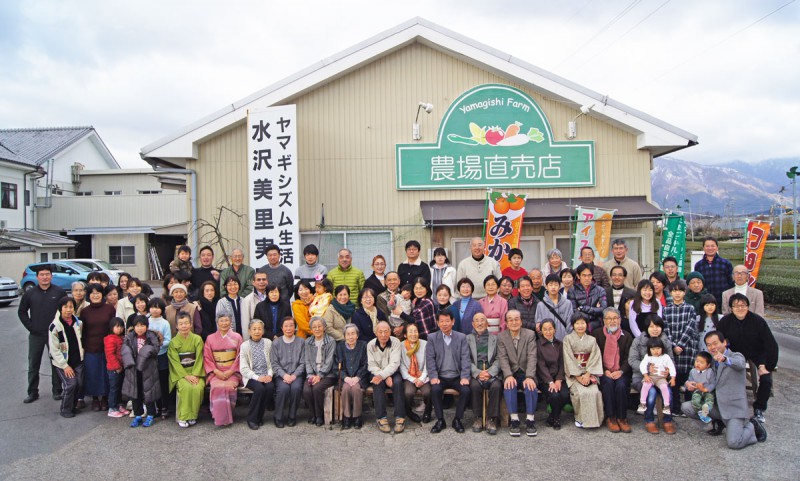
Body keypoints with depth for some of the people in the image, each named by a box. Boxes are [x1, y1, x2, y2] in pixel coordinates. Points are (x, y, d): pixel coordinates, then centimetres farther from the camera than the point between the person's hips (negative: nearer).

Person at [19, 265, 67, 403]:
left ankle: (57, 391, 15)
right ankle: (32, 392, 18)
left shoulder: (59, 292, -1)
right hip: (36, 335, 2)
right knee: (33, 364, 7)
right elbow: (21, 311, 10)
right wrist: (30, 326, -1)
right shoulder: (30, 293, 4)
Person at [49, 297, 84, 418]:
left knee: (79, 383, -1)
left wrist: (81, 353, 4)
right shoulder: (54, 326, -14)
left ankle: (73, 405, 21)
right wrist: (65, 366, -13)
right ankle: (66, 410, 7)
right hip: (62, 362, -4)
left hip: (78, 360, 4)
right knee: (70, 384, -13)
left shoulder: (78, 322, 1)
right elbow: (54, 350, -12)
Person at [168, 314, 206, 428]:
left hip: (196, 372, 1)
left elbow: (199, 358, -1)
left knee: (198, 387, -28)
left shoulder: (197, 339, 3)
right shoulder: (173, 342, 2)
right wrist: (186, 376, -16)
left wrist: (195, 375, -14)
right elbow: (175, 362, -4)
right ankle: (183, 417, -17)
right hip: (180, 373, -1)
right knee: (186, 387, -30)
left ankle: (192, 416, -10)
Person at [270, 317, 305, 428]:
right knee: (284, 388, -30)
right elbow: (274, 363, 1)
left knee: (296, 387, -30)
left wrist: (294, 375, -12)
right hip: (280, 374, 0)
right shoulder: (276, 343, 6)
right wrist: (284, 375, -14)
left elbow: (303, 363, 2)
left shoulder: (301, 342, 6)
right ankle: (278, 417, -11)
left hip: (296, 374, 0)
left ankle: (292, 417, -10)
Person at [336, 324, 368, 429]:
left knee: (356, 388, -31)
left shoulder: (363, 345, 5)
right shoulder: (340, 346, 10)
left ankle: (357, 417, -16)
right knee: (346, 388, -29)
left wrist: (357, 377, -13)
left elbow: (365, 365, 1)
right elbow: (338, 366, 4)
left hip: (359, 377, -1)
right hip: (345, 378, 1)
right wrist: (345, 377, -12)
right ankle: (346, 417, -17)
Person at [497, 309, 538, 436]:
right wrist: (508, 376, -26)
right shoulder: (501, 337, 1)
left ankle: (530, 420, -17)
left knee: (531, 386, -30)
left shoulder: (530, 334, -1)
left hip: (526, 372, 0)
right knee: (509, 386, -31)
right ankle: (514, 420, -21)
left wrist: (529, 377, -24)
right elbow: (503, 358, -8)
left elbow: (532, 357, -10)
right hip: (511, 372, 0)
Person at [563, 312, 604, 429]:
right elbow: (569, 359, -6)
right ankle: (580, 418, -7)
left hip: (589, 372, 2)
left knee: (594, 392, -24)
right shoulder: (568, 339, 2)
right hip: (573, 373, -2)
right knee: (581, 392, -27)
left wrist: (588, 374, -13)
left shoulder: (592, 340, 11)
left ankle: (592, 418, -6)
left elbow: (594, 358, 1)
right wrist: (578, 376, -14)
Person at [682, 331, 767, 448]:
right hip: (715, 404, 6)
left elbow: (740, 364, -31)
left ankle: (752, 426, 11)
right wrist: (689, 385, -7)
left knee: (733, 443, -21)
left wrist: (725, 359, -54)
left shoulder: (736, 356, -6)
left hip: (733, 406, -6)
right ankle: (718, 421, 11)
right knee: (685, 407, -12)